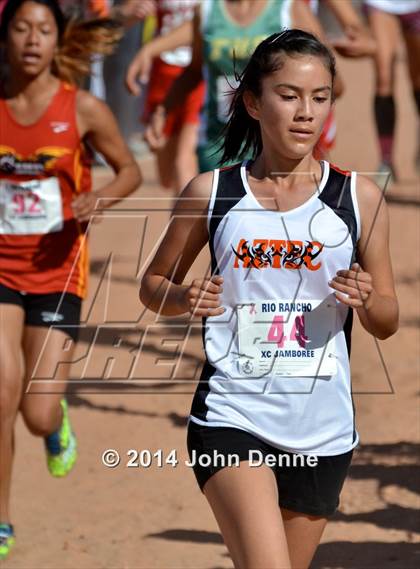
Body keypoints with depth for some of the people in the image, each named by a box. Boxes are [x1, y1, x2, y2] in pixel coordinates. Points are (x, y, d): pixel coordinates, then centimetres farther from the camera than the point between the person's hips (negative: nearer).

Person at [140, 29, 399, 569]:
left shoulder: (359, 198, 3)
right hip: (231, 421, -3)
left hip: (323, 432, 3)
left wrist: (365, 300, -13)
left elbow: (387, 322, 10)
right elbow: (152, 284, 14)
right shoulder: (210, 193, 1)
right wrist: (185, 297, -9)